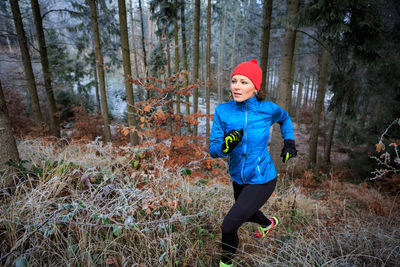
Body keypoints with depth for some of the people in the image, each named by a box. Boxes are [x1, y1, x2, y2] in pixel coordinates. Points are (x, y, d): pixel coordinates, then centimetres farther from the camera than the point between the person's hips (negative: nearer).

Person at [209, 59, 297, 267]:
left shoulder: (267, 109, -17)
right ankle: (269, 223, 68)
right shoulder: (222, 111, -14)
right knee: (247, 213, 31)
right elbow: (213, 150, -13)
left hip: (262, 180, -4)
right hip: (238, 178, 4)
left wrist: (289, 142, 1)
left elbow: (284, 118, 9)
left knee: (229, 225, -11)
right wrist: (225, 146, -34)